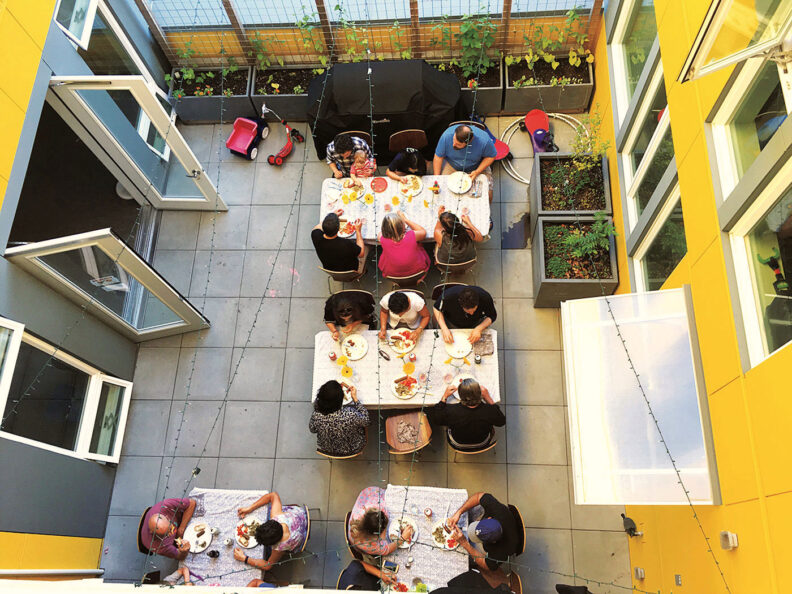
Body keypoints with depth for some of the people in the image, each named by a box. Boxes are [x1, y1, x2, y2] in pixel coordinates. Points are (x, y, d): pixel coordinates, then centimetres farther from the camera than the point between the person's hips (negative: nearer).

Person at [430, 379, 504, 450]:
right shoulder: (490, 411, -37)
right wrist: (488, 398, -13)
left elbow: (433, 418, -16)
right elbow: (502, 422, -12)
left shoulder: (451, 412, -39)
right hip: (483, 444, 1)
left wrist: (445, 396, -12)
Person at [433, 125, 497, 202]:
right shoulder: (447, 135, -29)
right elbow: (438, 157, -15)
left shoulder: (484, 141, -31)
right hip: (451, 165, 1)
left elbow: (491, 156, -13)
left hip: (477, 167, -1)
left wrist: (477, 172, -25)